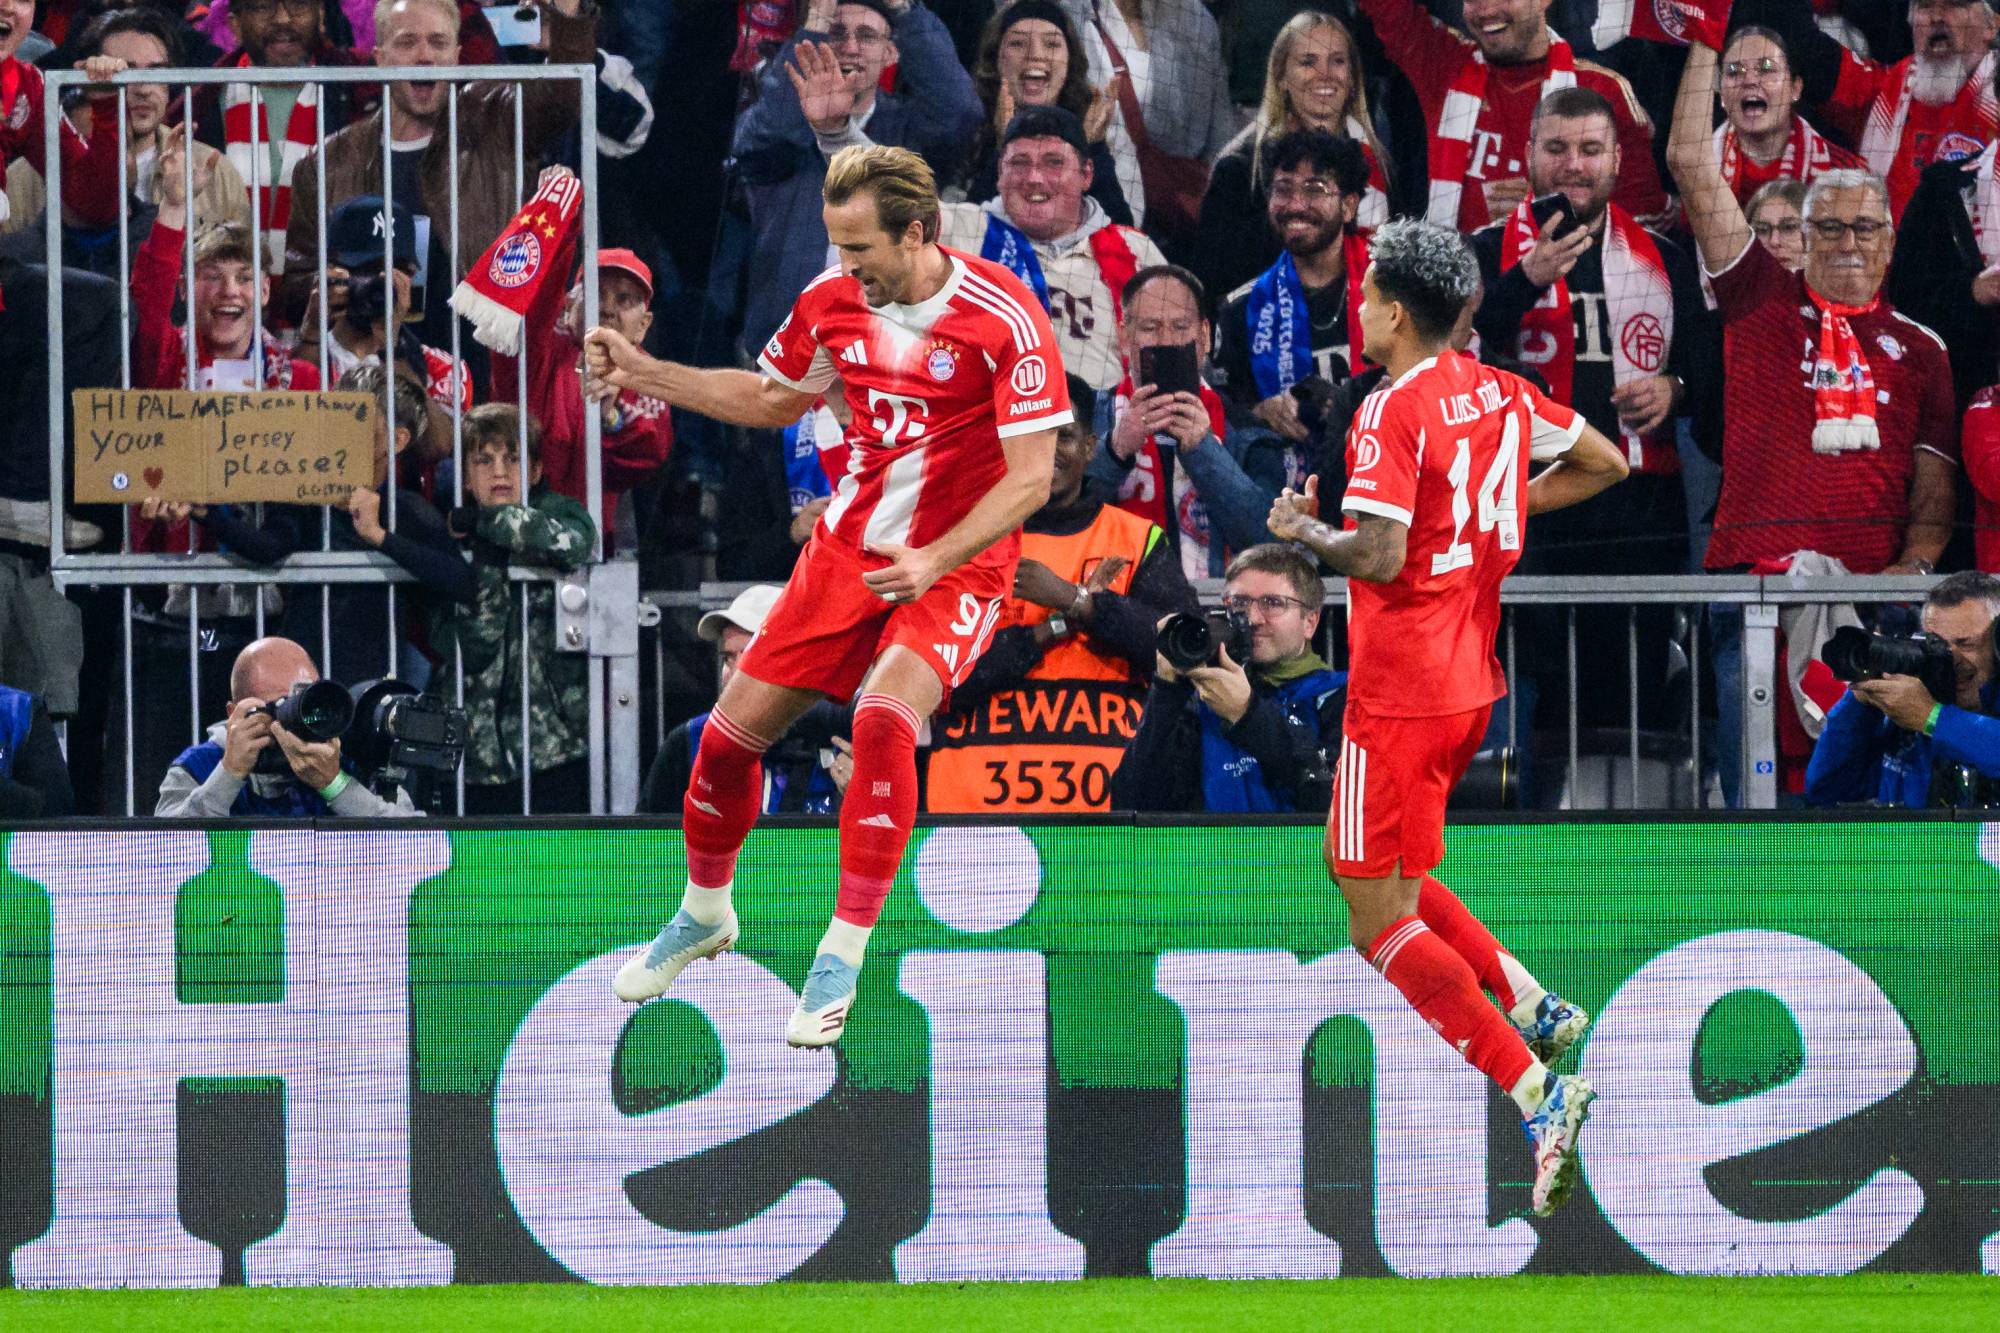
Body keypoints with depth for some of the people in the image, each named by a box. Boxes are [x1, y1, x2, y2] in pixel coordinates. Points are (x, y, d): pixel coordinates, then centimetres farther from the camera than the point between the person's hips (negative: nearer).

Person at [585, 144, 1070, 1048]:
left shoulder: (1003, 318, -20)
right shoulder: (833, 298, -2)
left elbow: (1030, 477, -19)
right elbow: (774, 399, 18)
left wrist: (933, 562, -30)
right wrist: (645, 376, 8)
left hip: (956, 566, -6)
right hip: (847, 549, 6)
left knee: (883, 716, -31)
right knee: (732, 730, 3)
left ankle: (842, 957, -21)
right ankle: (704, 914, 33)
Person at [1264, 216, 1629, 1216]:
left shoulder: (1392, 414, -17)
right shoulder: (1498, 394, 7)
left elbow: (1379, 554, -25)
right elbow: (1605, 462, 19)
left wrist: (1305, 533, -7)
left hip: (1401, 695, -9)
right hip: (1471, 678, 9)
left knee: (1379, 923, -5)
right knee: (1360, 865, 24)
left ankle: (1537, 1094, -15)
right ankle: (1529, 1004, 12)